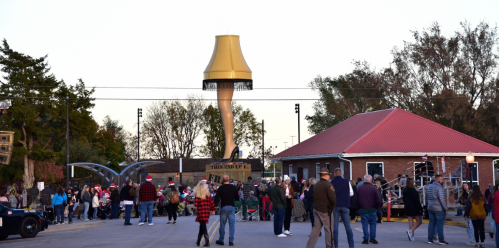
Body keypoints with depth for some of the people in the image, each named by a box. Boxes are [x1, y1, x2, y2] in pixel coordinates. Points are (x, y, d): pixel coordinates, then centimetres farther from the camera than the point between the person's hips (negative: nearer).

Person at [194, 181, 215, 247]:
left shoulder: (197, 195, -10)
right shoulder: (208, 194, 2)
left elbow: (196, 204, -12)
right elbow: (212, 203, 2)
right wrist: (213, 210, 13)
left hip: (201, 212, -4)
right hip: (207, 212, 5)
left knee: (203, 227, -2)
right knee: (202, 226, 17)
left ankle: (207, 242, -15)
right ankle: (198, 241, 25)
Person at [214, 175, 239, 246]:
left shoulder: (220, 188, -2)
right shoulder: (233, 187, 2)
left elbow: (216, 198, -5)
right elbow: (237, 198, 9)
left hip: (223, 207, -1)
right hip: (232, 207, 1)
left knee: (222, 224, 8)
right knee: (232, 224, 3)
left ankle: (221, 240, 15)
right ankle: (231, 241, -1)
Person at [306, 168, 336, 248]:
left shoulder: (316, 185, 10)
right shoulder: (328, 185, -14)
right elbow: (333, 198, -19)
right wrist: (334, 205, -2)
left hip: (316, 209, 7)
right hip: (326, 210, -7)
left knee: (316, 229, 9)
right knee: (329, 229, 3)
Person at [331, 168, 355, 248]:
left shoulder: (332, 183, -7)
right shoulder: (347, 182, -1)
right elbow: (351, 193, 4)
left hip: (335, 206, -2)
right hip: (345, 205, 2)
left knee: (335, 225, 4)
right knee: (347, 225, 7)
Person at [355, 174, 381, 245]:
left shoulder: (359, 188, 1)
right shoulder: (374, 188, -6)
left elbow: (356, 200, 5)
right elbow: (378, 200, -6)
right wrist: (376, 207, 9)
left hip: (362, 210, 1)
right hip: (372, 210, -1)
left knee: (365, 224, 4)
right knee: (372, 224, 10)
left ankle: (366, 239, 1)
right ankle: (372, 237, 5)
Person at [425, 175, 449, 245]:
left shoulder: (429, 187, 11)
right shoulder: (439, 188, -15)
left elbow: (426, 198, 17)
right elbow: (442, 199, -19)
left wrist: (427, 206, 26)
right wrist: (446, 209, -14)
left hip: (430, 209, 7)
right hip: (439, 209, -7)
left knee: (431, 223, 10)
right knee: (440, 224, -4)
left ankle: (430, 239, 10)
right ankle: (441, 240, -4)